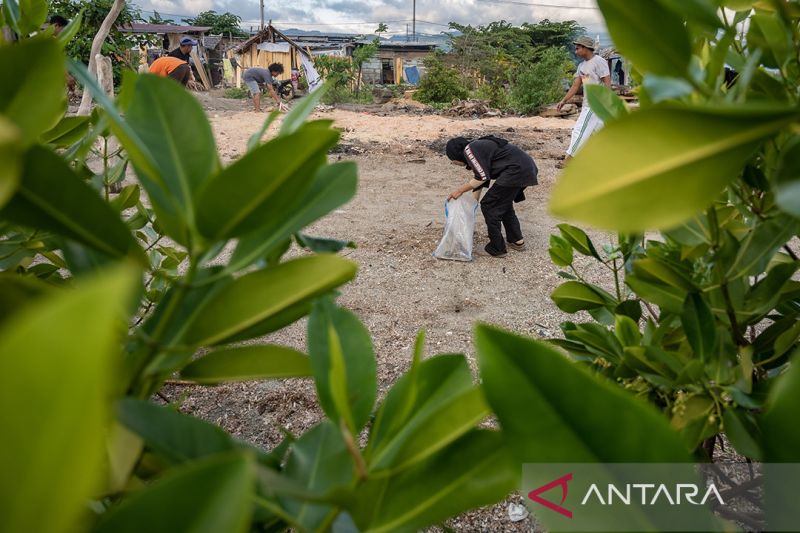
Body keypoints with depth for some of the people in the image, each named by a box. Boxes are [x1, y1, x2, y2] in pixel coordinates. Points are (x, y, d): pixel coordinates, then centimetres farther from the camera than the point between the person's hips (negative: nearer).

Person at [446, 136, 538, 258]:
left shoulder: (469, 150, -7)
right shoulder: (477, 148, 23)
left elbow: (482, 177, -12)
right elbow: (478, 180, 27)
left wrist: (460, 190, -2)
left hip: (516, 170, -10)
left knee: (489, 205, -1)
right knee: (503, 203, 26)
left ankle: (496, 249, 8)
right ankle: (517, 241, 34)